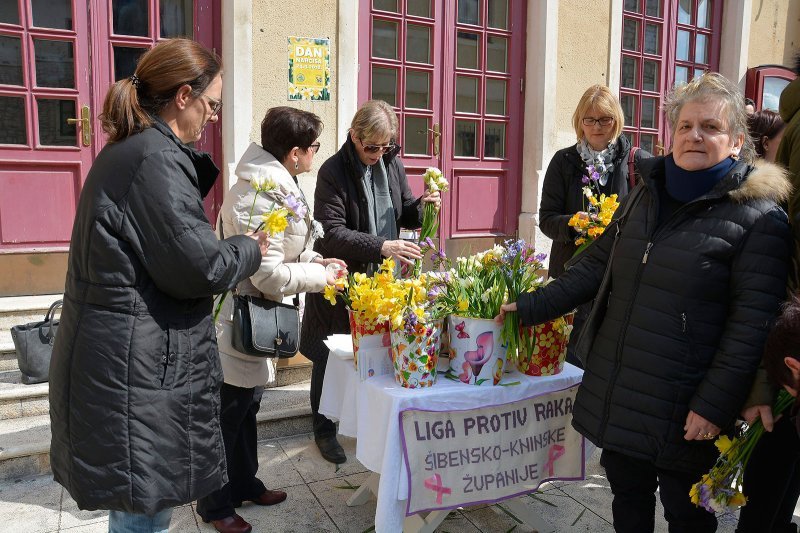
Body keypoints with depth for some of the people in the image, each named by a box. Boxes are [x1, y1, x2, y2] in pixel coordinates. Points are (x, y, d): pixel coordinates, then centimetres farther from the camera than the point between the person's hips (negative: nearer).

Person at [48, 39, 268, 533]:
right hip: (139, 366, -11)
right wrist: (251, 248, -4)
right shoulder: (157, 159, -19)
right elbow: (198, 266, -22)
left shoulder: (125, 149, 13)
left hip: (111, 357, 11)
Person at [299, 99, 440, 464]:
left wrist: (420, 206, -10)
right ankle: (324, 429, 25)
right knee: (331, 356, 8)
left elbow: (403, 215, 13)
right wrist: (381, 247, -32)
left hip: (381, 275, 5)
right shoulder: (333, 172, -14)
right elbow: (331, 232, -21)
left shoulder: (392, 164, 3)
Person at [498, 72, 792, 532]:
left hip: (681, 409, -5)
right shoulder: (646, 196, 9)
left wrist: (715, 405, -17)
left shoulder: (758, 217, -10)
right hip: (616, 393, 5)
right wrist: (532, 307, 5)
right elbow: (598, 266, 11)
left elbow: (752, 322, -14)